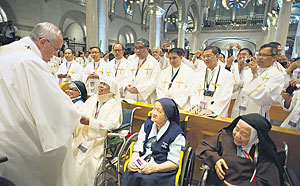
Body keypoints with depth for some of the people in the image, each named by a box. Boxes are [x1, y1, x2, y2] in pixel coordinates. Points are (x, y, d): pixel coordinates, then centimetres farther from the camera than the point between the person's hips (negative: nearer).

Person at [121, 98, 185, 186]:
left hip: (162, 170, -4)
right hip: (142, 164, 4)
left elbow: (174, 163, -7)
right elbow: (138, 149, 8)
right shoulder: (147, 125, 10)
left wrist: (154, 168, -19)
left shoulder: (176, 133, -7)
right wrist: (132, 161, -11)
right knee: (128, 176, -25)